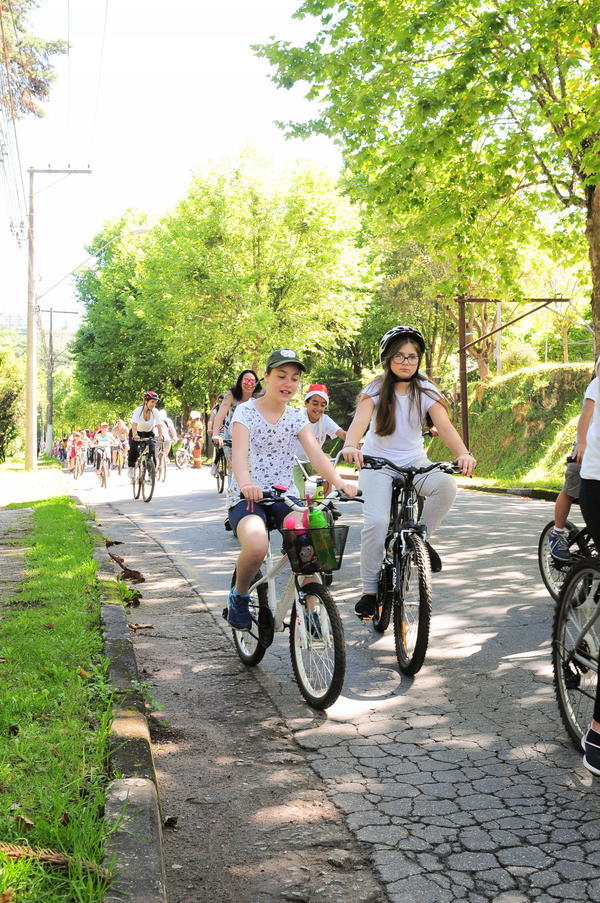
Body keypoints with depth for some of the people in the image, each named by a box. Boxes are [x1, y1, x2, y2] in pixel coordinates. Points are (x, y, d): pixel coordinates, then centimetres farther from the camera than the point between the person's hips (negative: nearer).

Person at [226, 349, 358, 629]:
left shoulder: (296, 417, 8)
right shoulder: (246, 411, -5)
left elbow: (315, 454, -7)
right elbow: (239, 451, -22)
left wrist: (340, 483, -27)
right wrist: (246, 484, -44)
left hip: (283, 497, 4)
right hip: (247, 498, -4)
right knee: (256, 547, -33)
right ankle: (239, 595, -1)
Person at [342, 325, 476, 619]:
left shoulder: (425, 391, -3)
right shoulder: (376, 389, -5)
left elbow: (444, 425, -18)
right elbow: (360, 418, -23)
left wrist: (463, 454, -38)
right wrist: (350, 445, -46)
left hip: (415, 462, 2)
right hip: (377, 463, -1)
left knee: (446, 485, -30)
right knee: (376, 521, -21)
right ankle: (370, 590, -4)